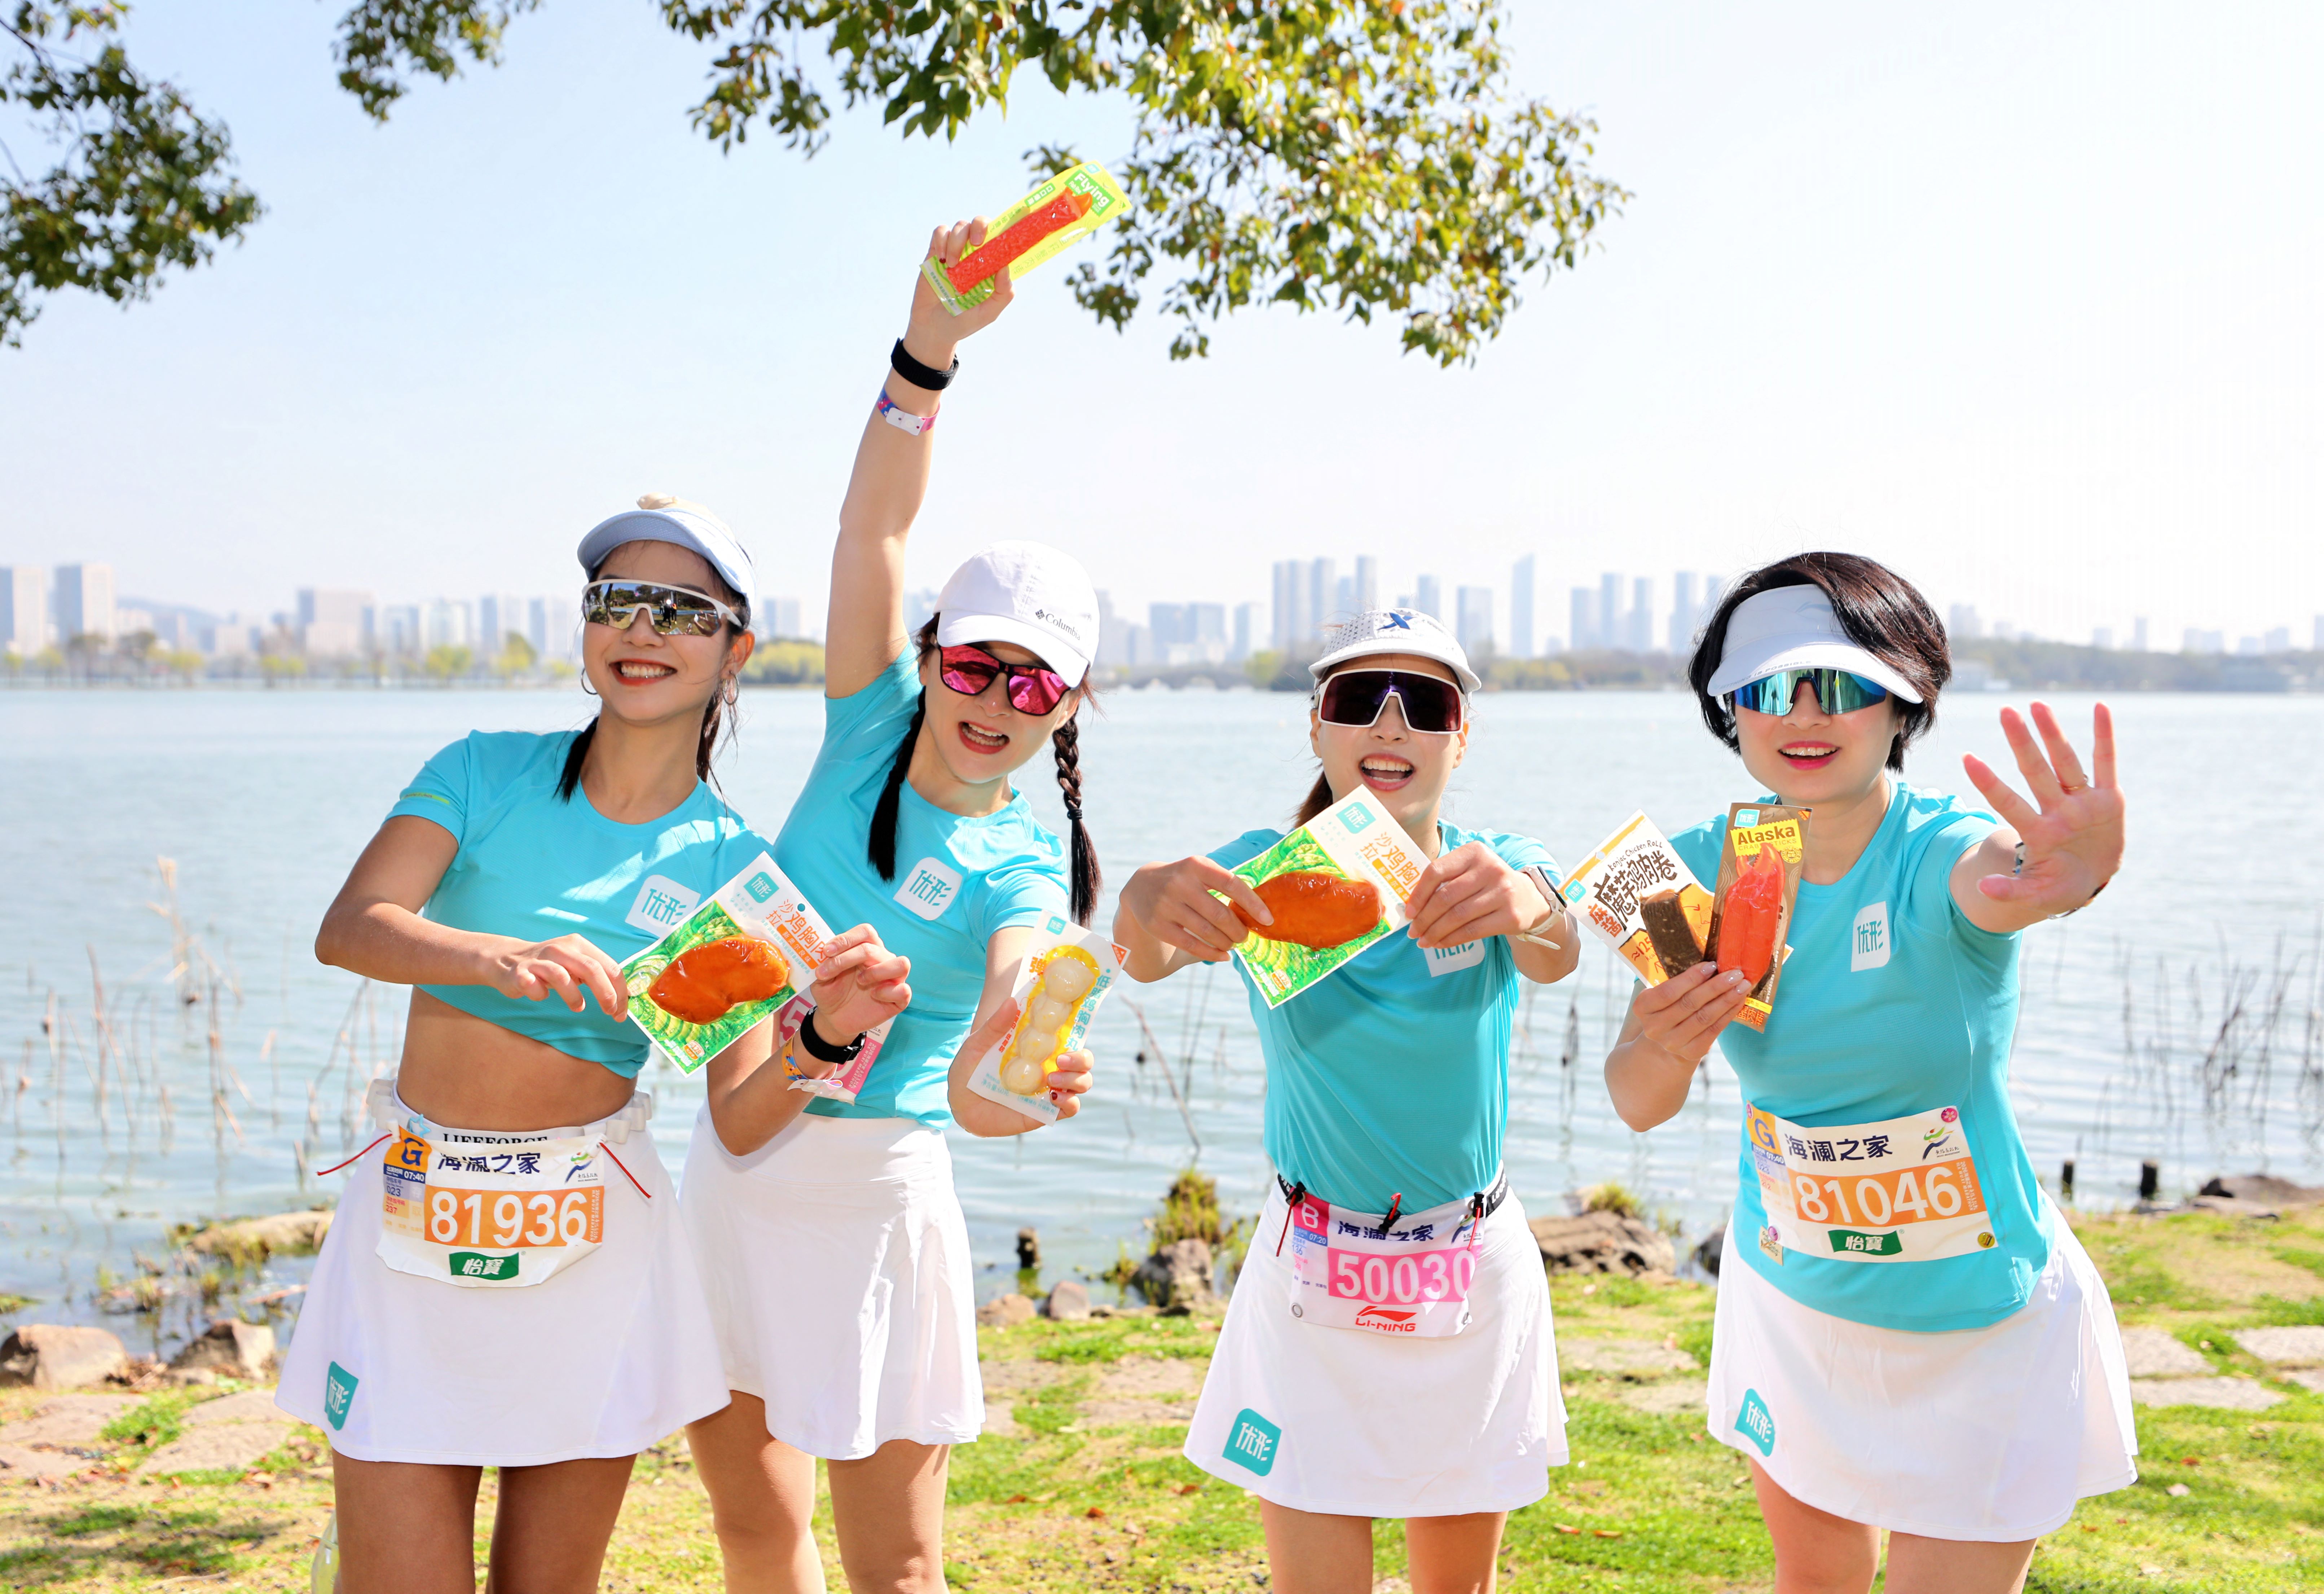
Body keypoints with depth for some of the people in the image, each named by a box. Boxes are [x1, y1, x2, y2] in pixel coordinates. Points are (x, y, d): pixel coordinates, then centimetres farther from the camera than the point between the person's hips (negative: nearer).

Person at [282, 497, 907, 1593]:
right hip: (417, 1214, 0)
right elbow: (347, 930, -18)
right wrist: (500, 956, -37)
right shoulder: (488, 773, -1)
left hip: (590, 1231, 1)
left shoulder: (730, 865, 0)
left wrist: (827, 1027, -24)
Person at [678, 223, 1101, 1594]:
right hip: (733, 1166, 4)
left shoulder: (1025, 867, -10)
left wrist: (998, 1079, -54)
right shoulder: (874, 729, -2)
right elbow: (875, 532, -15)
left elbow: (1017, 998, -29)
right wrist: (928, 349, -29)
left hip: (868, 1187, -4)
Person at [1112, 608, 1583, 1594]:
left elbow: (1557, 956, -30)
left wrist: (1528, 908, -54)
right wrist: (1147, 913, -54)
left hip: (1475, 1272, 2)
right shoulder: (1264, 869, -9)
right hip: (1311, 1273, -1)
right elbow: (1150, 958, -29)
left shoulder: (1497, 870, -7)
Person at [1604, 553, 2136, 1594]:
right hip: (1789, 1303, 4)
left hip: (1979, 1328, -3)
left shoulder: (1942, 848, -22)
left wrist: (2067, 877, -72)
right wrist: (1662, 1047, -34)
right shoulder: (1702, 869, -10)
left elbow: (1992, 882, -48)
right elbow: (1638, 1106, -10)